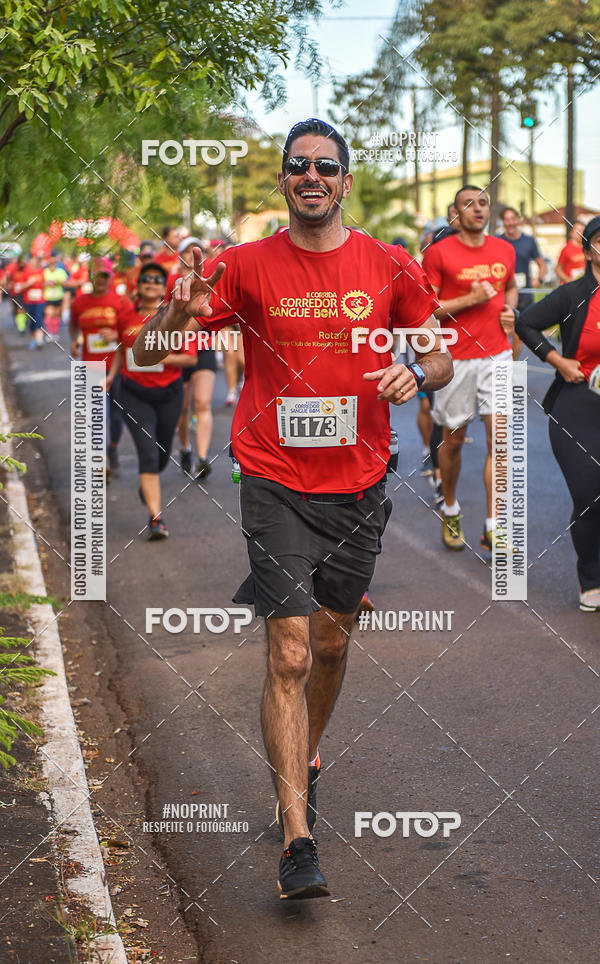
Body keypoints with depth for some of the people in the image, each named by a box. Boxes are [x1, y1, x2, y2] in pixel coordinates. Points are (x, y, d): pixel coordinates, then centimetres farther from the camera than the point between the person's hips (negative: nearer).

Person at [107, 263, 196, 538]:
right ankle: (156, 518, -14)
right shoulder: (125, 316, 2)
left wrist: (159, 357, -20)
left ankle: (146, 485, 49)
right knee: (148, 453, -13)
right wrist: (112, 375, 11)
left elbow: (190, 358, -9)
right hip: (135, 394, 0)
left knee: (162, 453, 15)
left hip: (168, 393, 0)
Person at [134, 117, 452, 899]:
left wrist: (415, 374, -14)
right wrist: (181, 313, -27)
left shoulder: (388, 266, 2)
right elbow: (148, 355, -5)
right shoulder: (246, 266, -3)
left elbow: (442, 358, 10)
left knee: (332, 644, 17)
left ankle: (306, 756, 44)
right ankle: (297, 837, -9)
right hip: (276, 484, -3)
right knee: (290, 656, -9)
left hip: (357, 485, 3)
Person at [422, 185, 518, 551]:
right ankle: (450, 510, 33)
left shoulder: (505, 250, 8)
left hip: (498, 355, 3)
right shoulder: (438, 253, -7)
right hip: (457, 359, -3)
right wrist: (471, 299, -17)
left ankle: (493, 527, -2)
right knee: (453, 439, 8)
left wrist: (509, 309, 7)